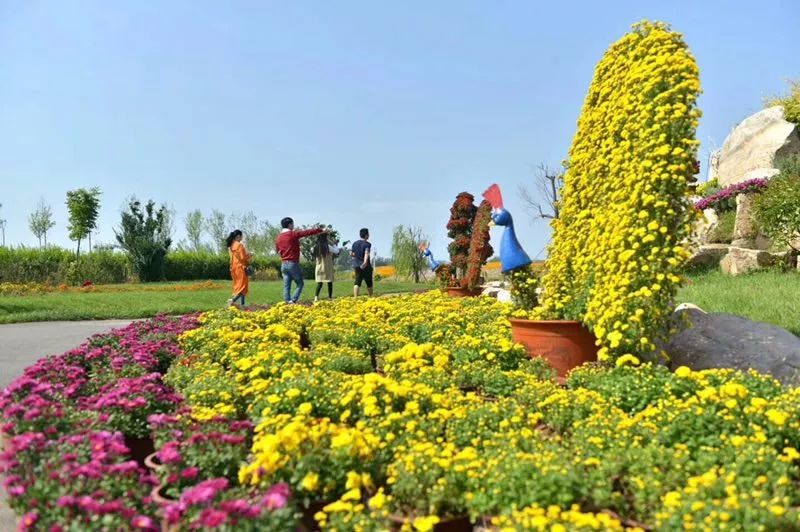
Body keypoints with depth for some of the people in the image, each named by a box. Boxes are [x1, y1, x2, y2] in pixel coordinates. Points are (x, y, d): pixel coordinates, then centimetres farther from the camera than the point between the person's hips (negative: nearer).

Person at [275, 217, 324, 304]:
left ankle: (287, 302, 1)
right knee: (299, 284, 4)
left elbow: (277, 250, 21)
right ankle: (293, 301, -10)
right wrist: (320, 230, 2)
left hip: (283, 264, 6)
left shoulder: (278, 238, 8)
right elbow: (308, 232, -6)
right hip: (293, 264, -6)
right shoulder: (293, 234, -9)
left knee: (286, 286, 6)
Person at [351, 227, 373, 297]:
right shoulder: (367, 244, -8)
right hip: (365, 266, -5)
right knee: (369, 282, 9)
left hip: (357, 265, 5)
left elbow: (351, 254, 12)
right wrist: (365, 262, -39)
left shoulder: (355, 243, 9)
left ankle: (355, 297, -15)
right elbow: (366, 253, -25)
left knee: (357, 282, -1)